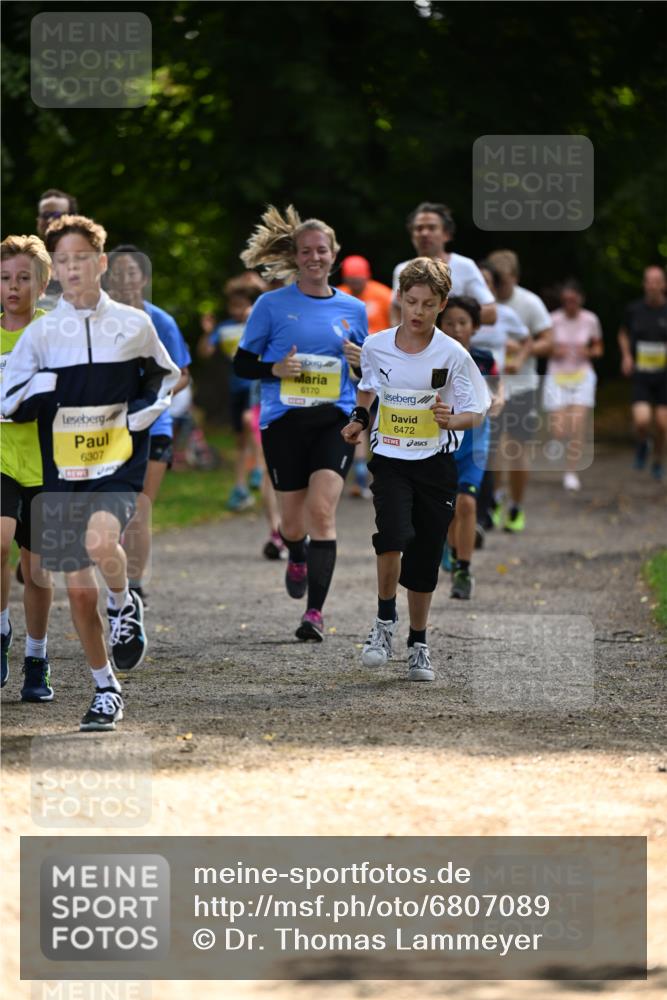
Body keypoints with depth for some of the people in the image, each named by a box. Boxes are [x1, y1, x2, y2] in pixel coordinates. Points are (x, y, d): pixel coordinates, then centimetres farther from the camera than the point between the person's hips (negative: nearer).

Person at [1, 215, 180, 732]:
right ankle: (106, 690, 20)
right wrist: (43, 387, -17)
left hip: (119, 463, -2)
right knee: (79, 589, 4)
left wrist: (151, 407, -2)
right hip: (63, 472, 2)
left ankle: (125, 605, 1)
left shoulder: (134, 325, 2)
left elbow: (166, 375, 18)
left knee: (100, 542, -32)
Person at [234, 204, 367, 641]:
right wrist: (275, 369, -13)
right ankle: (297, 558, 45)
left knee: (322, 511, -16)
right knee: (293, 521, 6)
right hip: (284, 421, 0)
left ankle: (315, 613, -17)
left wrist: (362, 361, -4)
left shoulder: (353, 309, 9)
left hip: (335, 422, 0)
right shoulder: (272, 305, 2)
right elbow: (242, 363, 6)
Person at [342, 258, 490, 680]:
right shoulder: (376, 346, -1)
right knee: (394, 534, -25)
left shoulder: (453, 355, -9)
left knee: (425, 559, 6)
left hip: (436, 465, 0)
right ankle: (385, 621, -5)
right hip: (389, 460, 0)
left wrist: (451, 419, -25)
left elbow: (476, 414, -7)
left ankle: (418, 644, 25)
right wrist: (359, 419, 9)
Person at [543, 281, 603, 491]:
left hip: (582, 376, 1)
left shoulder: (590, 320, -2)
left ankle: (571, 473, 1)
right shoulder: (553, 320, -6)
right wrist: (553, 352, -16)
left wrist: (589, 352, -11)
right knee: (559, 432, -8)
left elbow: (598, 349, 11)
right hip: (557, 377, -1)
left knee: (578, 427, -10)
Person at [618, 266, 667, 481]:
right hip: (640, 376, 0)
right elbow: (623, 334, 17)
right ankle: (642, 445, 17)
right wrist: (626, 356, 0)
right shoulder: (634, 309, -3)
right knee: (642, 421, -18)